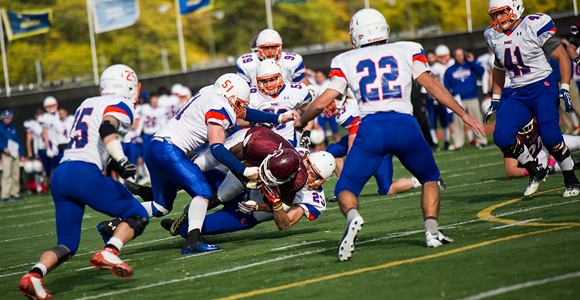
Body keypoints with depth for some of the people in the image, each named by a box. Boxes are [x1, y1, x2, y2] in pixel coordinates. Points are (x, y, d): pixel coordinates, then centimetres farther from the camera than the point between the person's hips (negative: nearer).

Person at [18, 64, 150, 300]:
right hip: (85, 173, -7)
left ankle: (35, 274, -17)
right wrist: (121, 161, -27)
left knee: (66, 246, 9)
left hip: (60, 174, 7)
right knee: (137, 216, 4)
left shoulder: (87, 104, 27)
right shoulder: (121, 105, 4)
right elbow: (107, 129, -16)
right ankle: (108, 253, -18)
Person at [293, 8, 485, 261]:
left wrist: (301, 121, 30)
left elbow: (321, 103, 12)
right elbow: (431, 84, 7)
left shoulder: (347, 61, 16)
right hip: (405, 125, 1)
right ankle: (432, 230, 3)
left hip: (371, 127, -1)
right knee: (429, 178, 25)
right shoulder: (407, 51, 18)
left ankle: (353, 216, -24)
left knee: (346, 190, 11)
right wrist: (463, 114, 11)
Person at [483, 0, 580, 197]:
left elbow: (562, 56, -4)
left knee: (549, 135, -25)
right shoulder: (494, 36, 7)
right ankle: (535, 172, 6)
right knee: (501, 136, -17)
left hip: (543, 87, -5)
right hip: (518, 94, 5)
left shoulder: (534, 27, -11)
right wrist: (495, 100, 21)